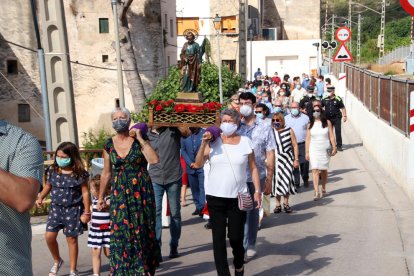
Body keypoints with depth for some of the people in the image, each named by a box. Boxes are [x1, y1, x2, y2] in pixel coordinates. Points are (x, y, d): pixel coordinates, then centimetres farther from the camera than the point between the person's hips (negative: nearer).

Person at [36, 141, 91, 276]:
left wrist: (87, 212, -7)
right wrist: (40, 197, -3)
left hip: (73, 209, -4)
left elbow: (85, 193, -6)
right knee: (49, 236, -6)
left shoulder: (79, 174, -11)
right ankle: (57, 261, 23)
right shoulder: (52, 171, 0)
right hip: (56, 207, 4)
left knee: (71, 239, 4)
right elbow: (48, 186, 15)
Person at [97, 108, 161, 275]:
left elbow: (154, 160, -20)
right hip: (119, 194, 2)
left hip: (141, 192, -2)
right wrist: (101, 196, 12)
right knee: (121, 233, 0)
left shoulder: (140, 140, -3)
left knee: (141, 231, 3)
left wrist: (140, 138, -16)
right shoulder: (109, 145, 5)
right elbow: (106, 173, 12)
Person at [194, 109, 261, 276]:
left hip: (238, 197, 0)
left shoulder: (245, 142, 1)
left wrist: (257, 191, -1)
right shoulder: (213, 141, 0)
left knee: (236, 238, 5)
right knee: (218, 239, 3)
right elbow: (198, 164, -5)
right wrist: (204, 144, -15)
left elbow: (253, 168, 5)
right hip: (215, 197, 0)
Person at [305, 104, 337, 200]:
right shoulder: (310, 125, 3)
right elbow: (308, 139, 3)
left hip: (325, 149, 0)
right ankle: (316, 192, -15)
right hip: (314, 150, 0)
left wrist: (334, 148, -4)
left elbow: (331, 136, 2)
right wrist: (307, 152, 0)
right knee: (315, 170, -11)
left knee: (324, 170, 11)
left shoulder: (327, 123, 2)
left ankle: (323, 189, 31)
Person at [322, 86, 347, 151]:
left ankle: (339, 146, 5)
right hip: (328, 118, 3)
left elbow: (343, 108, 1)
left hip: (336, 118, -3)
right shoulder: (325, 99, 0)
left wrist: (344, 116, -4)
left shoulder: (338, 99, -6)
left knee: (338, 132, -3)